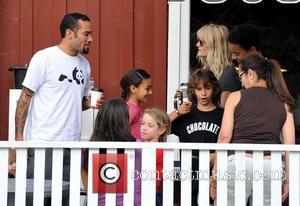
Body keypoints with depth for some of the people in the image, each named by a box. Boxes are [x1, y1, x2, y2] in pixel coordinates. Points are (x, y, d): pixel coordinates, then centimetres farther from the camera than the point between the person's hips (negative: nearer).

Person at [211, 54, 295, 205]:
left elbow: (224, 136, 1)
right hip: (271, 165, 3)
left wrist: (215, 173, 4)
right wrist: (287, 181, 13)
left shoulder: (236, 97, 9)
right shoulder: (283, 103, 15)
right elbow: (290, 144, 9)